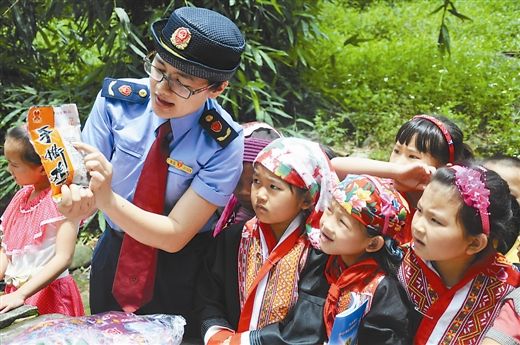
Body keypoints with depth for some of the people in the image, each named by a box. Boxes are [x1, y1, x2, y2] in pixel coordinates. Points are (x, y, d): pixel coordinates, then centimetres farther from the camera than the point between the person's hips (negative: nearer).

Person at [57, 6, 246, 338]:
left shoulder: (222, 143, -23)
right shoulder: (117, 98, -16)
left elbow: (174, 235, -23)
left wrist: (107, 198, -37)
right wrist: (74, 198, -37)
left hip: (179, 273, -3)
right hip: (112, 259, 3)